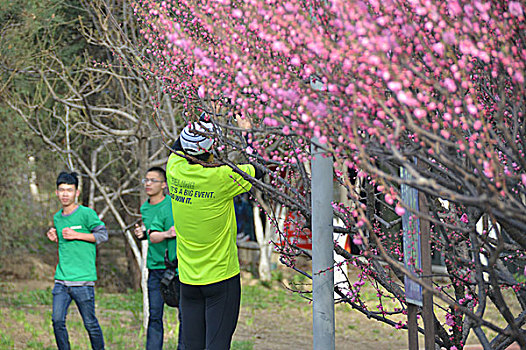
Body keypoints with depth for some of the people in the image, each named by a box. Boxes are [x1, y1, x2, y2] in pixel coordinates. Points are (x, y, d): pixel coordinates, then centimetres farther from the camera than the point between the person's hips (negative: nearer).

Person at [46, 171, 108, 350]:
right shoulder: (57, 217, 15)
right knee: (57, 321, -3)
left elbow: (103, 234, -5)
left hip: (83, 279, -5)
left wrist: (76, 235, -11)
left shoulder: (87, 214, -4)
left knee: (90, 323, 1)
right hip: (61, 280, 5)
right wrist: (55, 237, 8)